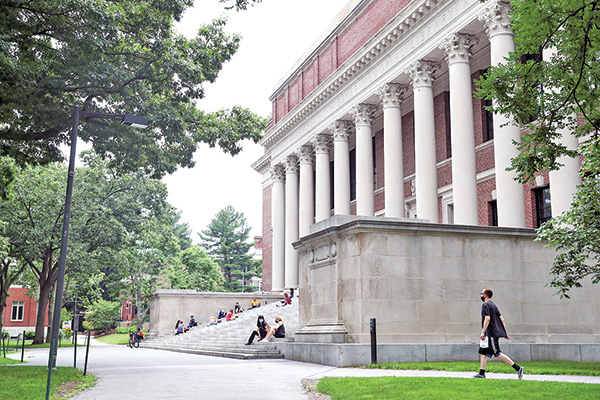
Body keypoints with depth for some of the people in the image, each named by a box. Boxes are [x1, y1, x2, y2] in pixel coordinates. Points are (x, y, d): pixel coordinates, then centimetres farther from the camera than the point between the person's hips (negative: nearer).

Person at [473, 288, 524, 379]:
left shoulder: (485, 305, -9)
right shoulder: (493, 305, 18)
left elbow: (487, 318, -22)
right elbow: (502, 319, 16)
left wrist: (483, 332, -22)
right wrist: (505, 334, 17)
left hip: (491, 333, -10)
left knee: (497, 353, -9)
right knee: (483, 352, 10)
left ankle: (517, 368, -11)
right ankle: (482, 373, 10)